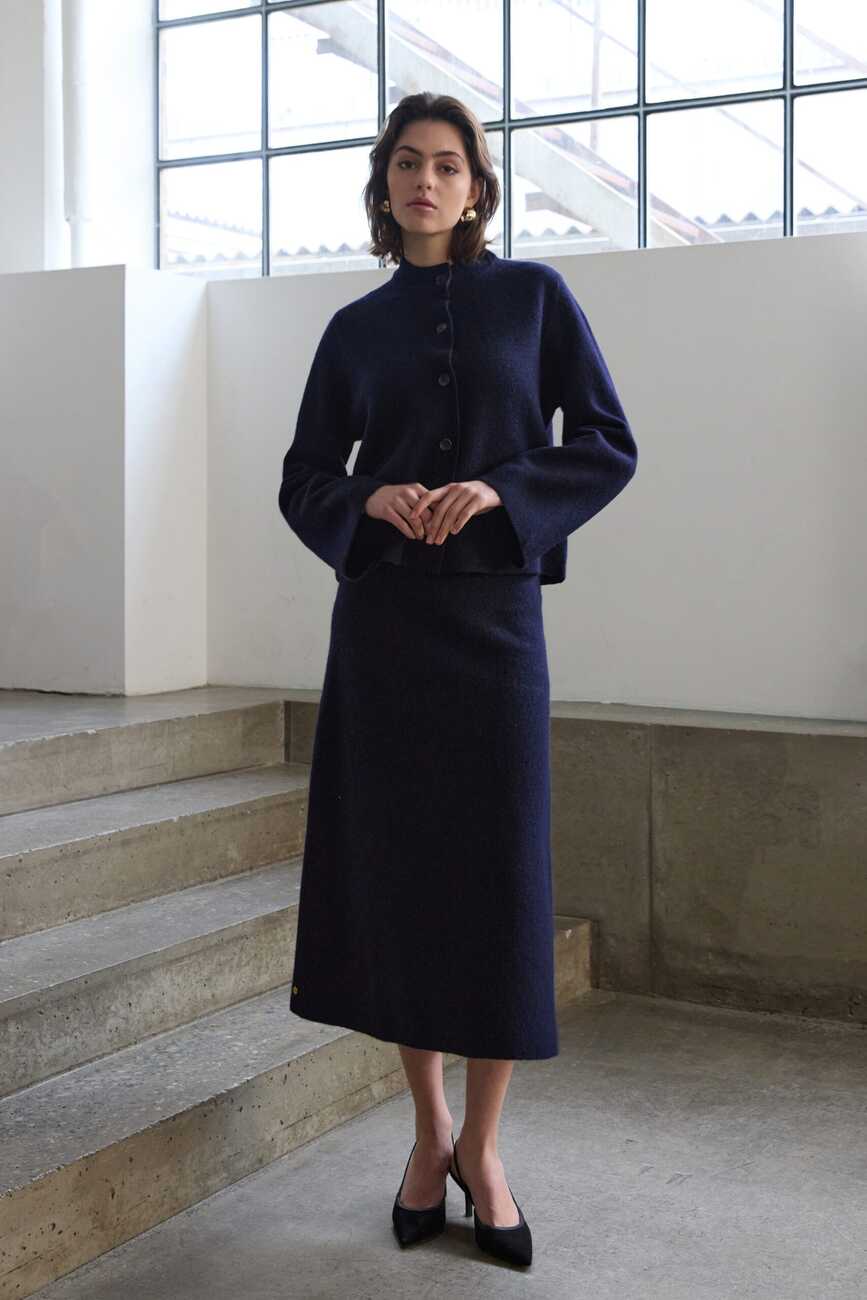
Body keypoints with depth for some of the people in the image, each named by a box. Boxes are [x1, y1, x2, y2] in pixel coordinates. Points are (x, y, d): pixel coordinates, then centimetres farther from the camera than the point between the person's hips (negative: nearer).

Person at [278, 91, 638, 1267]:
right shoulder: (356, 329, 10)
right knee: (393, 865, 3)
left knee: (498, 874, -2)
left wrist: (500, 490, -14)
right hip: (381, 620, 2)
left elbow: (609, 447, 2)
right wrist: (371, 501, -11)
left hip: (495, 611, -2)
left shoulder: (532, 294, 6)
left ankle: (483, 1147, 13)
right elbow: (303, 482, 10)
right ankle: (429, 1132, 19)